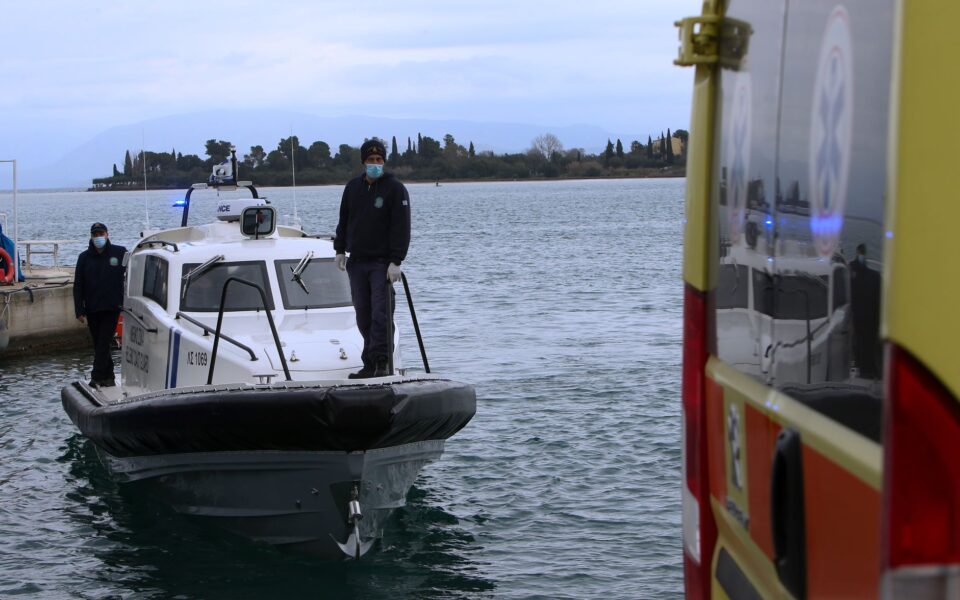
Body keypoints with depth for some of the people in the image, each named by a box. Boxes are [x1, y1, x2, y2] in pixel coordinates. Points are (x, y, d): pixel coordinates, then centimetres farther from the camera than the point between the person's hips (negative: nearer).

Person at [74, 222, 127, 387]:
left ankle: (97, 377, -12)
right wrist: (79, 311, -1)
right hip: (92, 310, 3)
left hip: (112, 307, -3)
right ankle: (108, 376, 17)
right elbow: (78, 286, 5)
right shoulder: (84, 257, 5)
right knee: (98, 344, 8)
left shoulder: (120, 253, 0)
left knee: (104, 342, -10)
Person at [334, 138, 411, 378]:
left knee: (381, 313, -12)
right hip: (356, 261, 5)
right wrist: (340, 250, 13)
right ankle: (370, 365, 12)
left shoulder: (395, 188, -5)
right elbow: (344, 220, 21)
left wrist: (396, 261, -16)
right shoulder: (353, 187, 11)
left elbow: (401, 227, -10)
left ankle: (382, 363, -11)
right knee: (363, 316, 7)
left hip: (383, 263, -5)